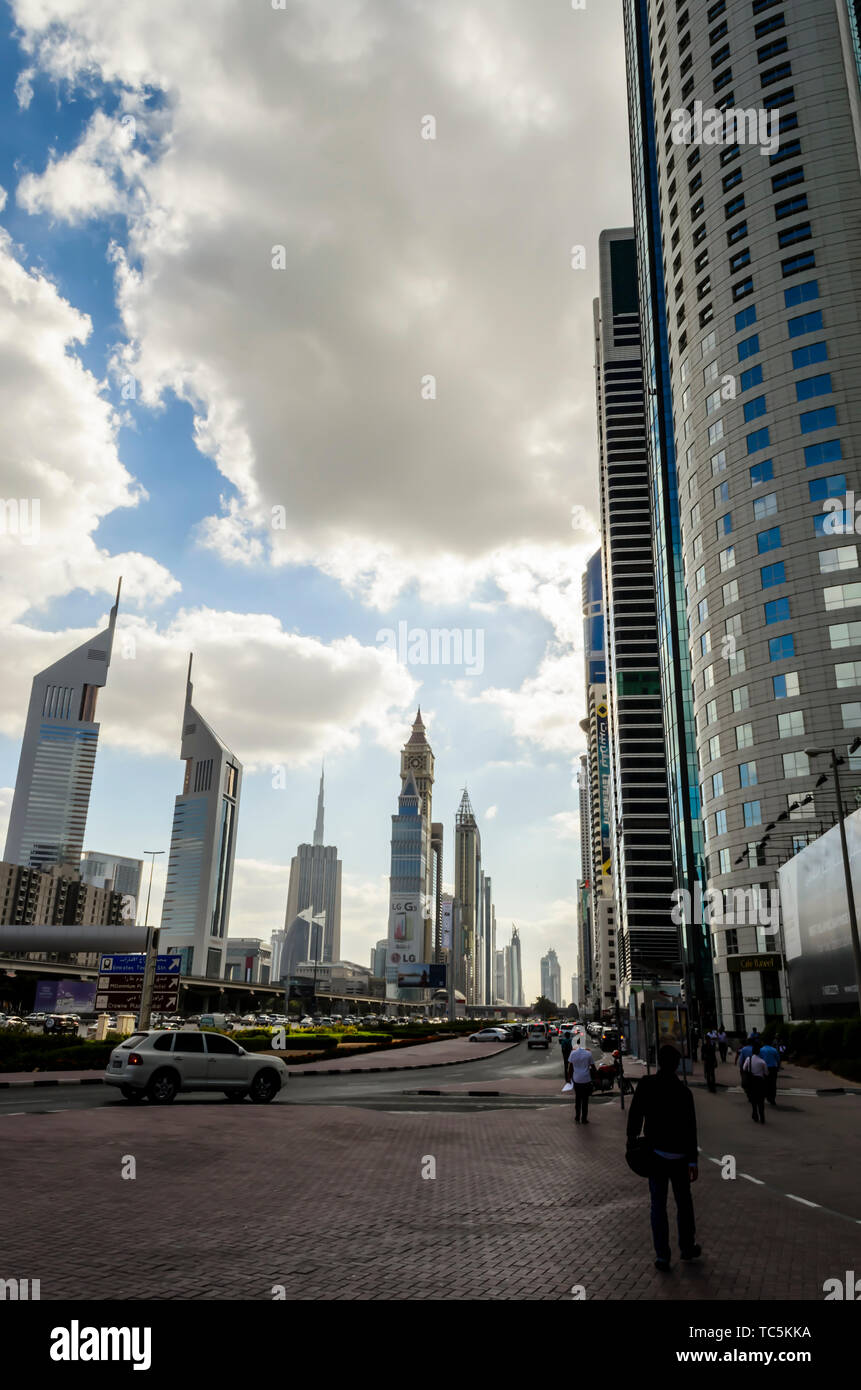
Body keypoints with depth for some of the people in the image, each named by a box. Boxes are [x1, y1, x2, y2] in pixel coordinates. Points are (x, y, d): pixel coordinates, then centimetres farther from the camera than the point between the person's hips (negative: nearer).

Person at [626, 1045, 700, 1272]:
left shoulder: (645, 1085, -9)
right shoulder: (683, 1092, -14)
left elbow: (635, 1114, -4)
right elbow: (690, 1129, -13)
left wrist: (632, 1139, 10)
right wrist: (693, 1161, -8)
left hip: (654, 1153, 1)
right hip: (679, 1155, -1)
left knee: (658, 1205, 8)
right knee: (684, 1202, 18)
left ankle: (662, 1255, 9)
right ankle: (687, 1247, 30)